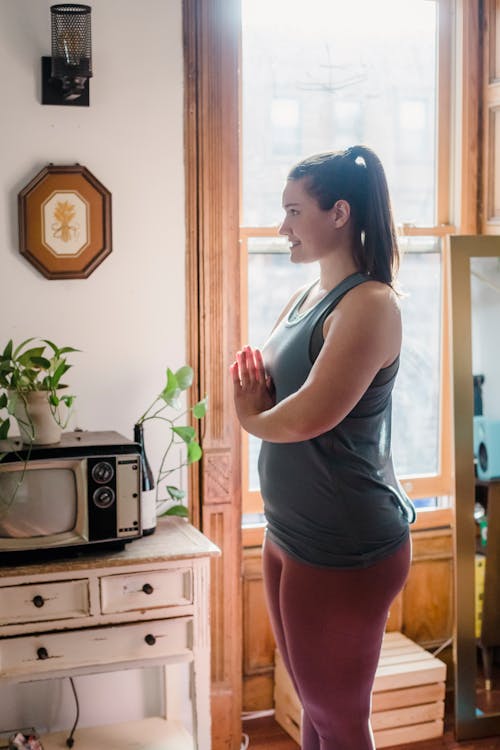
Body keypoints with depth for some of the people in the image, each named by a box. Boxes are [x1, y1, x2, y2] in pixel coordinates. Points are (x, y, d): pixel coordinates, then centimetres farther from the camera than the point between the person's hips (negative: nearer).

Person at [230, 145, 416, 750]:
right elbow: (259, 392, 15)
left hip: (346, 549, -8)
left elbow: (309, 416, -26)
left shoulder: (370, 303, -18)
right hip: (288, 536, 8)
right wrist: (251, 377, -9)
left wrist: (252, 417, -5)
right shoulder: (303, 298, 10)